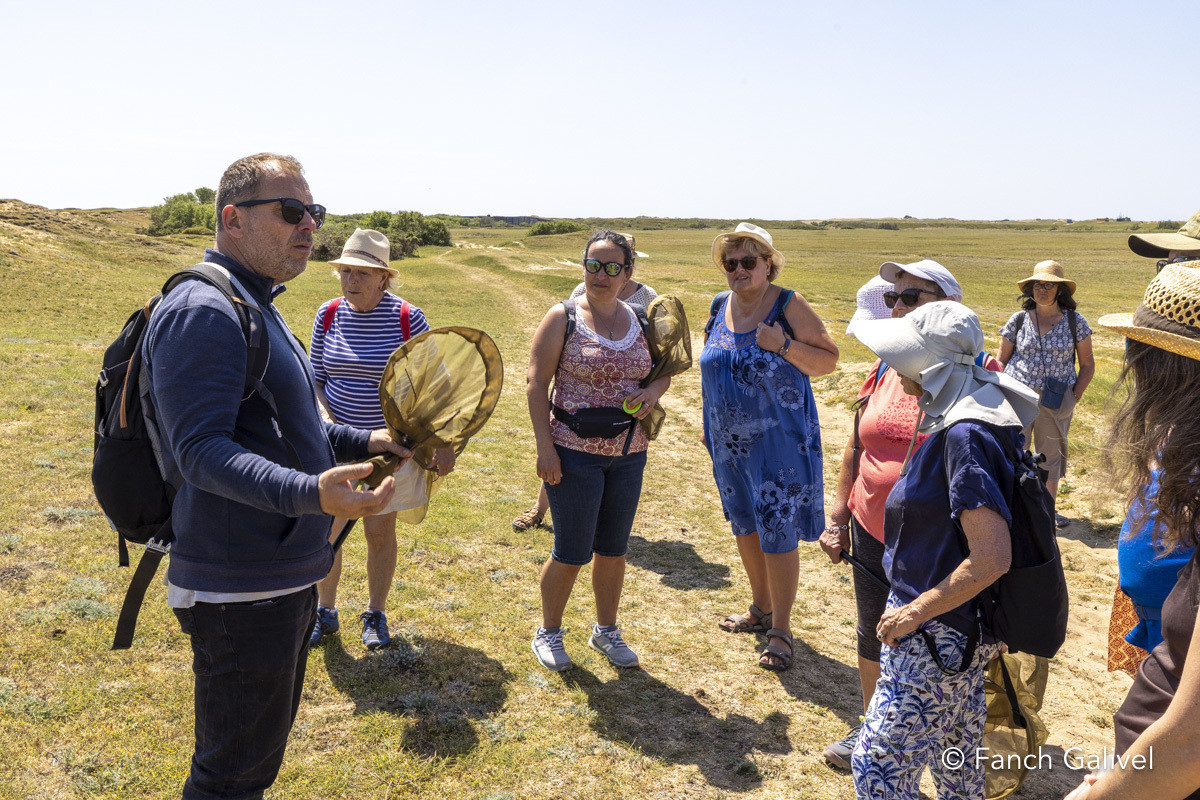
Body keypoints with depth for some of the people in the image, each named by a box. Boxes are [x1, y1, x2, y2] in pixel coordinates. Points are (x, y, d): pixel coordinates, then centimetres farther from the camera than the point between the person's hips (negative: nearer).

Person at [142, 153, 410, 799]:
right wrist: (310, 493, -41)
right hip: (241, 593, -10)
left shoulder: (255, 305, 15)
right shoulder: (203, 310, -19)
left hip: (284, 577, 10)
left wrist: (360, 441, 15)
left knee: (262, 744, 25)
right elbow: (201, 450, -28)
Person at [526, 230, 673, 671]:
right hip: (574, 452, -4)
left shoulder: (640, 320, 6)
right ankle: (548, 633, 26)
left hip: (628, 453, 4)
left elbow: (664, 371, 16)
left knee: (613, 548, 15)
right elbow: (537, 384, -9)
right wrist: (545, 446, -16)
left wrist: (653, 390, -9)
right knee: (572, 552, 3)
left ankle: (606, 630, 35)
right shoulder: (563, 317, -7)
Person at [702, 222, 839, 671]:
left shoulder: (789, 306, -11)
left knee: (777, 533, -2)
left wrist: (785, 346, -24)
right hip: (729, 440, 6)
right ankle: (761, 608, 36)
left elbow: (829, 361, -9)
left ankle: (781, 629, 13)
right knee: (744, 525, 17)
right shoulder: (720, 307, 5)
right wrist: (709, 424, 17)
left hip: (778, 440, -6)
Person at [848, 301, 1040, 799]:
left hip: (938, 636, -10)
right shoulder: (959, 422, 4)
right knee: (956, 754, 24)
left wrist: (914, 612, -19)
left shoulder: (965, 436, -26)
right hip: (961, 629, 10)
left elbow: (992, 558, -29)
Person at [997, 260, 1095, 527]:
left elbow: (1088, 365, 8)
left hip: (1055, 402, 1)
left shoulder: (1075, 322, 0)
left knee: (1050, 454, 12)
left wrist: (1074, 396, 0)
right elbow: (1002, 360, 8)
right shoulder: (1018, 320, 0)